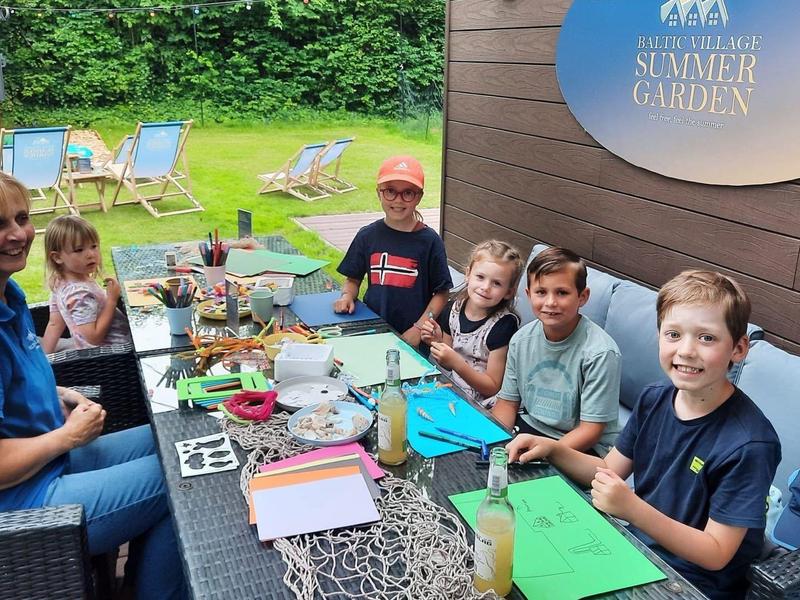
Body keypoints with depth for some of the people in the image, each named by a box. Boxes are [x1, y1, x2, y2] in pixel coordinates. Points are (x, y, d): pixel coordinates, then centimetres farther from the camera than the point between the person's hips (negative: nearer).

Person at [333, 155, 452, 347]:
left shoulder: (429, 241, -3)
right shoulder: (367, 236, 5)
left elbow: (441, 293, 0)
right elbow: (353, 279, 16)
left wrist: (418, 328, -8)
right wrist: (347, 296, -4)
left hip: (411, 335, -2)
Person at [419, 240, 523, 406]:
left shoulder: (504, 324, -17)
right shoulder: (452, 309, -1)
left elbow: (492, 388, -13)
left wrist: (457, 363, -25)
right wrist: (438, 342, -8)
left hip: (481, 406, -6)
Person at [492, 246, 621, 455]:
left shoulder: (600, 352, -21)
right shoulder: (521, 340, -2)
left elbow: (591, 430, -18)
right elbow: (508, 401, 7)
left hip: (583, 448, -5)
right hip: (531, 426, 5)